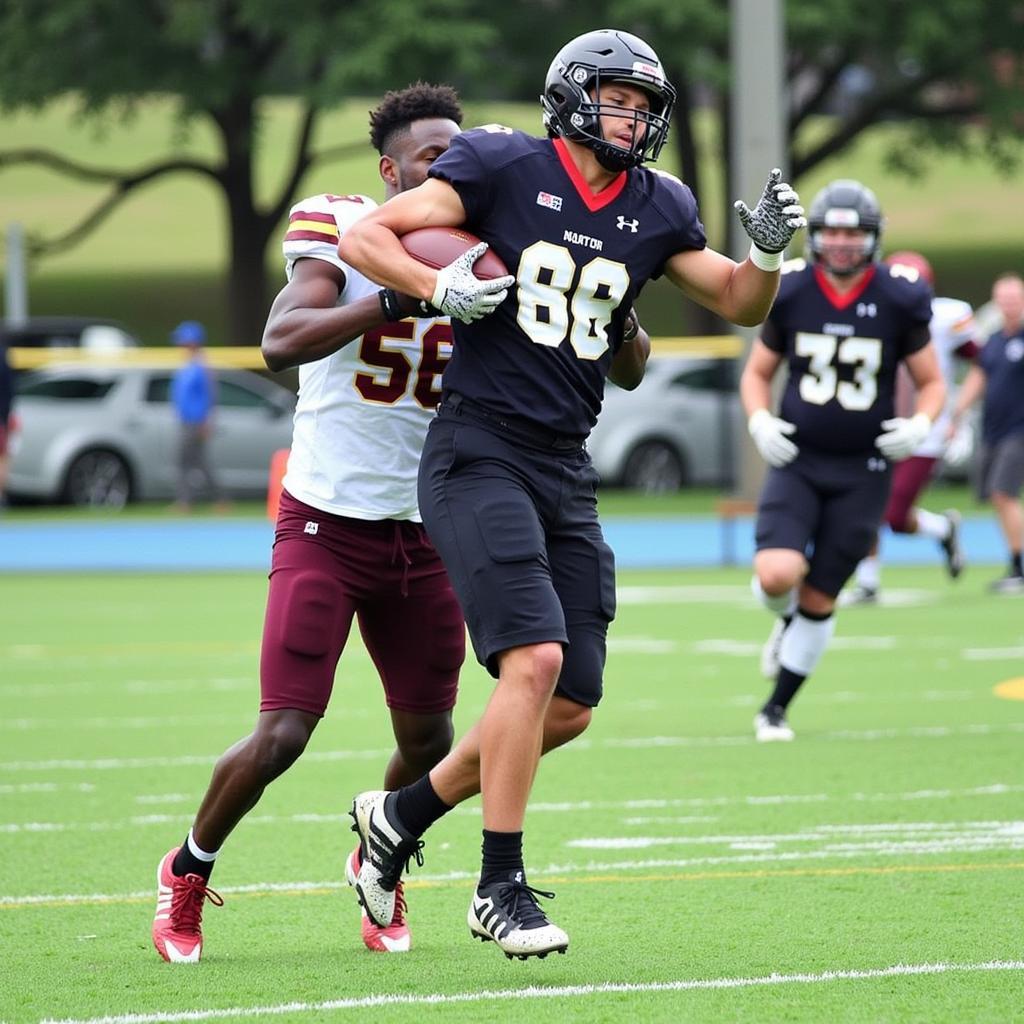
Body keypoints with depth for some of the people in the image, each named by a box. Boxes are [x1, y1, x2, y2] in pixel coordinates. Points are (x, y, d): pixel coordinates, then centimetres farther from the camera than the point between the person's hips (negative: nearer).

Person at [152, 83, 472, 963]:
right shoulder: (341, 231, -11)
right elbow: (282, 343, -27)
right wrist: (402, 297, -37)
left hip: (425, 530, 5)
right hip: (328, 522, -5)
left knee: (428, 740, 9)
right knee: (282, 736, -10)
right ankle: (189, 870, 16)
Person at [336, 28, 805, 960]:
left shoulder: (655, 210, 10)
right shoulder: (502, 168, -5)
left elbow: (738, 304, 20)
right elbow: (365, 237, -5)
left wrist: (766, 251, -1)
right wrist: (439, 287, -22)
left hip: (566, 471, 7)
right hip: (479, 454, -7)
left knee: (568, 709, 6)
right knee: (535, 658, -20)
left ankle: (401, 816, 25)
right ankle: (501, 887, -9)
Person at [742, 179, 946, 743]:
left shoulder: (899, 301, -7)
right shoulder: (789, 293, -4)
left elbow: (932, 383, 4)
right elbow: (757, 373, 9)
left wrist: (920, 423, -18)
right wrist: (760, 421, -11)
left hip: (862, 471, 0)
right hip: (797, 461, 0)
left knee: (819, 599, 3)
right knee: (777, 576, -21)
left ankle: (777, 706, 21)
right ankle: (785, 617, 17)